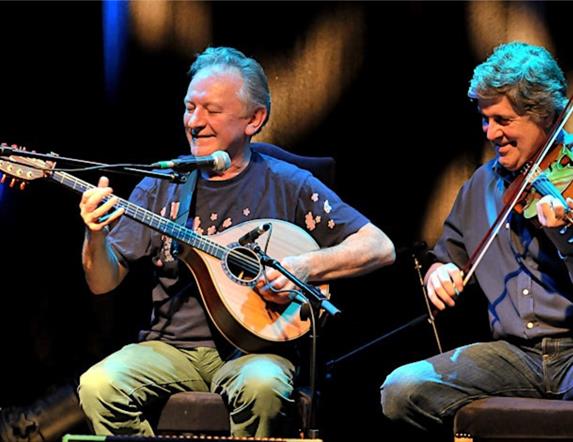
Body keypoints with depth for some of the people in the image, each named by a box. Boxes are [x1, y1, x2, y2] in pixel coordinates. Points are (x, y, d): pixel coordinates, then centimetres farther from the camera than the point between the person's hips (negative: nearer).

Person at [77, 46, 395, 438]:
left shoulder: (287, 187, 4)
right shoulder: (162, 187, 11)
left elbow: (380, 248, 0)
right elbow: (103, 283, 8)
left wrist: (305, 266, -14)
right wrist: (96, 236, -14)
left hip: (251, 349, -2)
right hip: (172, 346, 2)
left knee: (261, 386, -37)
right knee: (99, 386, -27)